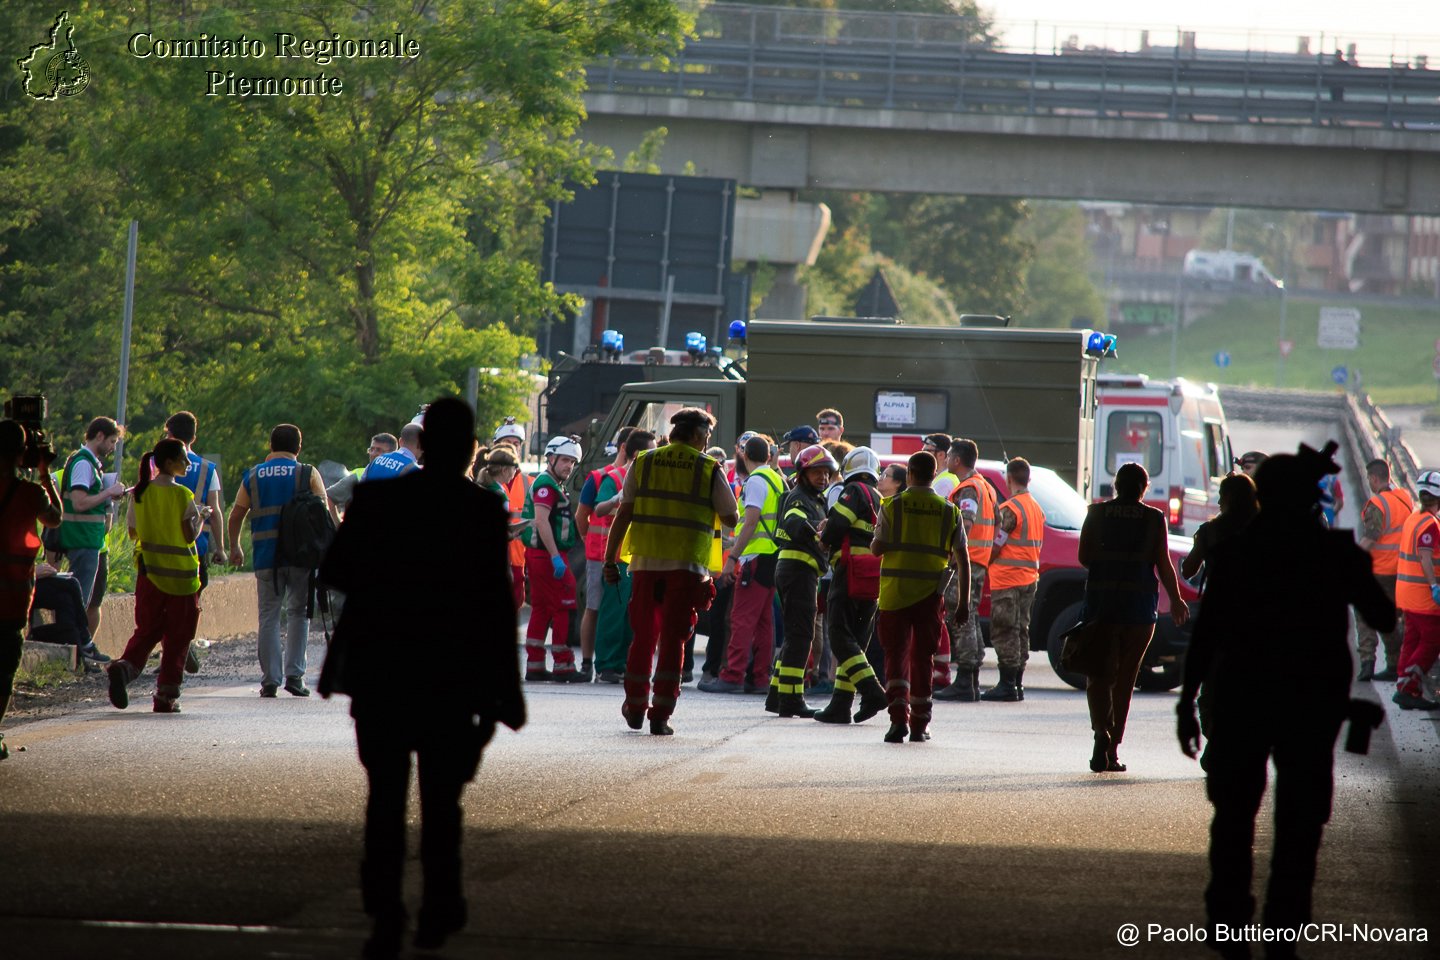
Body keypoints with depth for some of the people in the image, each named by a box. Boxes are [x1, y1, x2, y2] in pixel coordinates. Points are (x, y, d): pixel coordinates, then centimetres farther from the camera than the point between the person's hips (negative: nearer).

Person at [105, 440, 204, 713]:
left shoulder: (140, 493, 2)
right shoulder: (183, 495, -11)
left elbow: (133, 533, 8)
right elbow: (190, 535, -11)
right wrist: (201, 516, 6)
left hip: (149, 570, 4)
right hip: (181, 572, -4)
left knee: (148, 629, 9)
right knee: (177, 637, 6)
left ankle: (125, 666, -19)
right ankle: (166, 696, 7)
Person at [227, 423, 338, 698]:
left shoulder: (253, 476, 10)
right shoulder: (307, 474, 3)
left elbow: (236, 515, 12)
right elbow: (326, 513, -3)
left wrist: (234, 548, 24)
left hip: (266, 558, 2)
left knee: (268, 616, 7)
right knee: (298, 613, 9)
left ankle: (270, 679, 0)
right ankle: (294, 675, 2)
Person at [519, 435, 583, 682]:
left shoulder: (553, 486, 21)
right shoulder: (546, 484, -12)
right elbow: (541, 521, -23)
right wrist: (556, 557, -27)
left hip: (539, 556, 10)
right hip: (546, 554, -10)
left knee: (541, 610, 11)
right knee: (562, 609, -8)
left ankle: (535, 666, 13)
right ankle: (563, 666, -7)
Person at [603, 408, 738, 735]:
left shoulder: (644, 462, 5)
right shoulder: (709, 470, -1)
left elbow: (623, 515, 2)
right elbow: (731, 519, 3)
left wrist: (610, 560, 6)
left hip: (646, 561, 2)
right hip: (687, 566, -2)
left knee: (643, 635, 14)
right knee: (673, 639, 2)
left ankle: (635, 708, 23)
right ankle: (661, 715, -2)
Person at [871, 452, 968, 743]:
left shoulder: (892, 506, -4)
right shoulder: (949, 511, 3)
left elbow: (877, 549, -6)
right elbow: (963, 560, 3)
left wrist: (875, 540, 18)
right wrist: (964, 601, 7)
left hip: (895, 593, -2)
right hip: (930, 595, 2)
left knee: (896, 655, 1)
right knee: (922, 658, 11)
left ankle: (899, 717, -17)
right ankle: (919, 725, 14)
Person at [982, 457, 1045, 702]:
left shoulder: (1010, 509, -15)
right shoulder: (1037, 509, 13)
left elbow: (997, 545, -15)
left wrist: (984, 564, -1)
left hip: (1007, 579, -8)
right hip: (1029, 577, 8)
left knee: (1004, 632, -5)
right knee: (1020, 630, 12)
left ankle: (1007, 684, -7)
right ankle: (1017, 684, 13)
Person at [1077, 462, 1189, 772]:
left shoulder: (1097, 513, 1)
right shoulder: (1154, 519, -1)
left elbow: (1084, 557, -1)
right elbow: (1163, 564, -1)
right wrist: (1176, 601, 11)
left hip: (1100, 602, 0)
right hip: (1140, 605, 0)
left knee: (1099, 674, 3)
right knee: (1125, 678, 10)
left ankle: (1102, 731, -23)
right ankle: (1113, 749, 12)